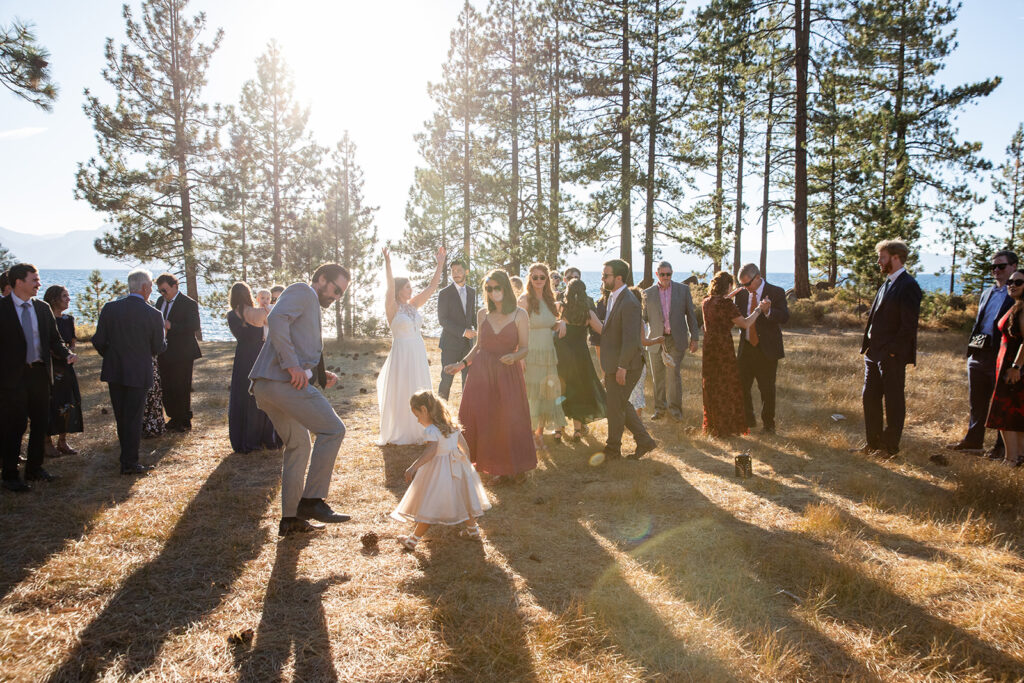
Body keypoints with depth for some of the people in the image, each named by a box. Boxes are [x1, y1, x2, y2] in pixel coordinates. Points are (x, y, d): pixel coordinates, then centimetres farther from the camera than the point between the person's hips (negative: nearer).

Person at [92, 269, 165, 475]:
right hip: (139, 373, -3)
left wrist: (110, 355, 16)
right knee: (133, 418, 5)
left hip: (114, 372, 3)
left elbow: (98, 341, -3)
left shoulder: (110, 308, -5)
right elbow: (158, 348, -5)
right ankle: (130, 463, 7)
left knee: (121, 417, 15)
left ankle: (128, 457, 27)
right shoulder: (153, 315, -12)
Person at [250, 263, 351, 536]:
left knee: (298, 446, 16)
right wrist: (292, 365, -23)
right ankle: (311, 500, -8)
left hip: (265, 386, 11)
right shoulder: (302, 291, 0)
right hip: (282, 381, -11)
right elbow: (276, 319, -19)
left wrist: (321, 375, 13)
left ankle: (290, 518, 21)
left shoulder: (310, 307, 29)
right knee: (332, 430, -9)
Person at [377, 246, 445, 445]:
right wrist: (387, 264, -39)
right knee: (399, 395, 1)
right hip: (401, 354, -6)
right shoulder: (392, 308, -8)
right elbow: (390, 288, -26)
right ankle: (397, 434, 12)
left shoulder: (414, 305, 8)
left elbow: (432, 287, 7)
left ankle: (416, 431, 22)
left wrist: (440, 264, 1)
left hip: (418, 354, 6)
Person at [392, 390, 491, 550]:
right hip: (457, 467, 8)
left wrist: (414, 467, -41)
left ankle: (413, 540, 7)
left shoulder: (432, 430, -19)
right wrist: (466, 462, 27)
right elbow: (465, 446, 12)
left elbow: (431, 451, -34)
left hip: (439, 470, -8)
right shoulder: (452, 425, 5)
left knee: (430, 506, -2)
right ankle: (472, 529, 38)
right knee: (462, 497, 22)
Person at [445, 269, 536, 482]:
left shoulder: (519, 315, -3)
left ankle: (514, 466, 17)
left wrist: (514, 356, -23)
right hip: (481, 371, 3)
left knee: (509, 419, -2)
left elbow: (525, 348, -3)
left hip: (507, 372, -3)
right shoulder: (482, 314, 7)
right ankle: (496, 466, 16)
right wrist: (462, 364, 9)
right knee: (482, 418, 2)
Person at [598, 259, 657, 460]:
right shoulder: (613, 297, 9)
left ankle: (613, 449, 23)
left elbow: (631, 340, -25)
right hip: (613, 364, 10)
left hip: (624, 366, -10)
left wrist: (622, 366, -21)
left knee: (616, 407, 5)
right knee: (620, 405, 18)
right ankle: (644, 440, 29)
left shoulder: (629, 303, -23)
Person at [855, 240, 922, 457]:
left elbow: (909, 324, -18)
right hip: (875, 354, 9)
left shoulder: (908, 286, -13)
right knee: (870, 398, 13)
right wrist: (867, 345, 11)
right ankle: (873, 442, 23)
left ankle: (890, 446, 12)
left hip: (892, 356, -9)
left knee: (893, 402, 2)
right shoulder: (887, 284, 15)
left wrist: (891, 350, -17)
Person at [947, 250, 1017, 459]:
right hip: (979, 353, 7)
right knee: (977, 401, 13)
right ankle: (973, 440, 23)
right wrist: (971, 346, 14)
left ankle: (1001, 445, 15)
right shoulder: (987, 293, 17)